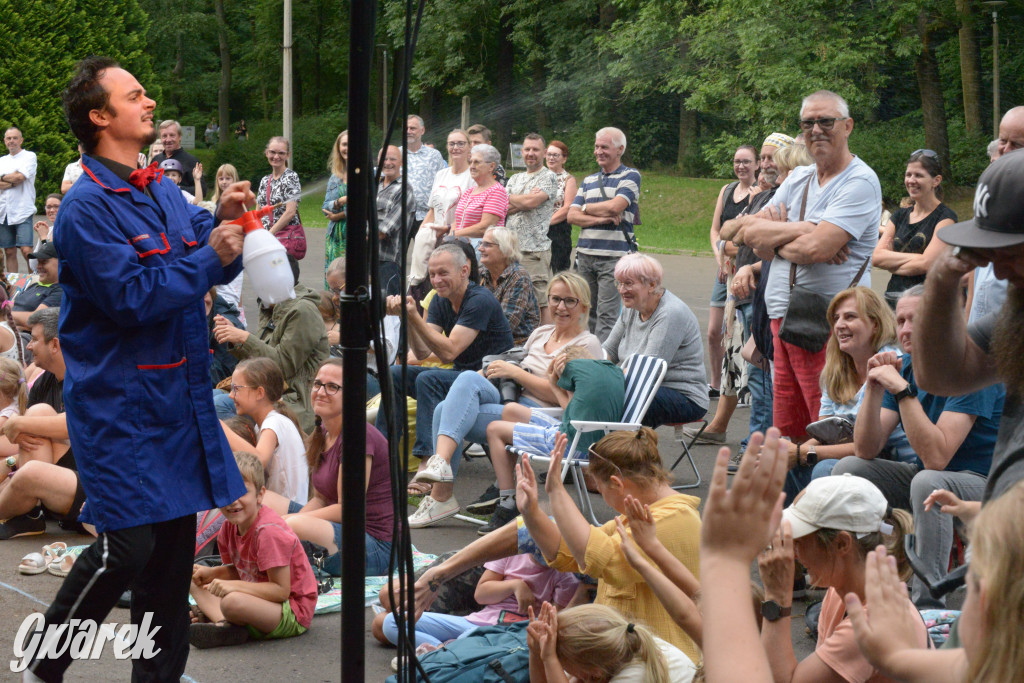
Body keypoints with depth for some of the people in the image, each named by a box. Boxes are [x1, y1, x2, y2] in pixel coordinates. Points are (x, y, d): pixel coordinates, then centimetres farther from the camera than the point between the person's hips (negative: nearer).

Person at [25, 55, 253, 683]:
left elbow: (211, 264, 16)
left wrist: (225, 220, -4)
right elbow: (130, 299, -21)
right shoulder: (88, 207, -15)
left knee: (174, 537, 11)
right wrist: (209, 257, -17)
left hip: (177, 393, 8)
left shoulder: (164, 192, 11)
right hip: (119, 401, -8)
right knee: (128, 546, -10)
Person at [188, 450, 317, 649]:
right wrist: (210, 573, -2)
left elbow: (281, 590, -25)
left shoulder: (268, 531, -23)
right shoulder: (230, 526, 3)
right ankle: (223, 623, -14)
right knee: (194, 580, 9)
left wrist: (234, 586, -29)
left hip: (292, 613, -10)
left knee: (232, 602, -38)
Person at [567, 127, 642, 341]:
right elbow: (571, 216, 8)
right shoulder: (589, 181, 19)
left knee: (607, 316, -10)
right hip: (585, 254, 6)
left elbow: (615, 206, -14)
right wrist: (601, 219, -8)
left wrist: (586, 207, 3)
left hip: (614, 256, -6)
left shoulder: (630, 176, 2)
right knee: (587, 313, 7)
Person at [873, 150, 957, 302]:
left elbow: (926, 263, -12)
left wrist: (892, 263, 1)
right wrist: (913, 257, -7)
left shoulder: (945, 217, 0)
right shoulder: (899, 216, 17)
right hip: (893, 298, 5)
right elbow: (876, 257, 5)